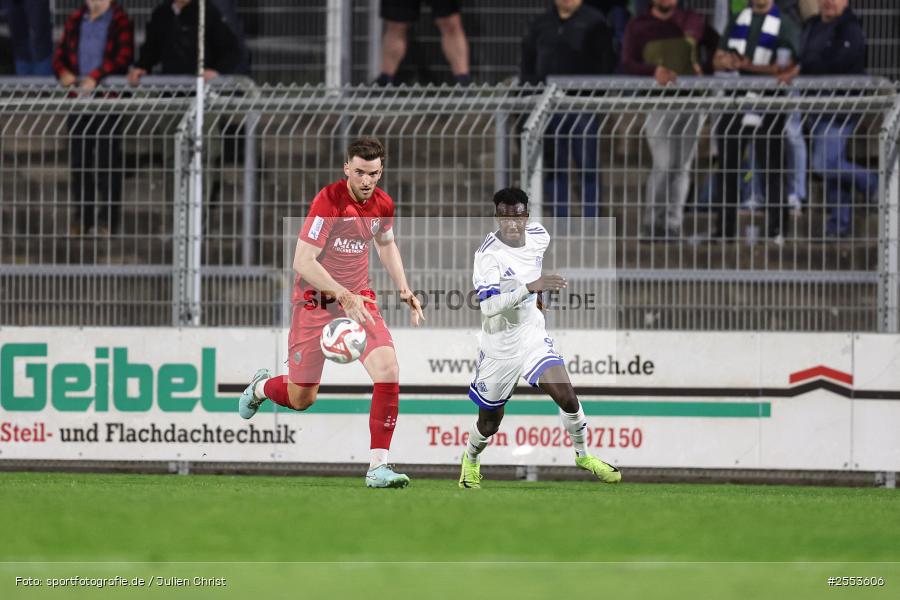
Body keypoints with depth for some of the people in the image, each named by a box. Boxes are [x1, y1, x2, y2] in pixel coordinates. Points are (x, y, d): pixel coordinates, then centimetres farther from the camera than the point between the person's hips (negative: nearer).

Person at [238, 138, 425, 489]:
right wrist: (343, 296, -31)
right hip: (315, 300, -5)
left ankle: (378, 466, -15)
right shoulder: (330, 201, -20)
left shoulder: (383, 205, 0)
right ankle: (261, 387, 41)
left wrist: (404, 289, 12)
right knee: (302, 399, 3)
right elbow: (302, 261, -24)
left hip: (358, 298, 5)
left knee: (388, 370, -19)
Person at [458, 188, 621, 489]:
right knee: (489, 424, 9)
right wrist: (530, 286, -44)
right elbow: (487, 306, -36)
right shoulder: (488, 254, -25)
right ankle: (470, 459, 42)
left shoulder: (538, 236, -6)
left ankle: (583, 455, 10)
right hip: (499, 348, -4)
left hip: (534, 338, 4)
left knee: (567, 396, -15)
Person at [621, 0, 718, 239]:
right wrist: (653, 71, -25)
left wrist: (706, 70, -5)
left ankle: (672, 226, 8)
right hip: (659, 103, -3)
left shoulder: (694, 22, 11)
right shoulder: (637, 27, 6)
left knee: (682, 167, 2)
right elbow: (627, 64, -5)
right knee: (664, 164, -11)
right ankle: (652, 225, -4)